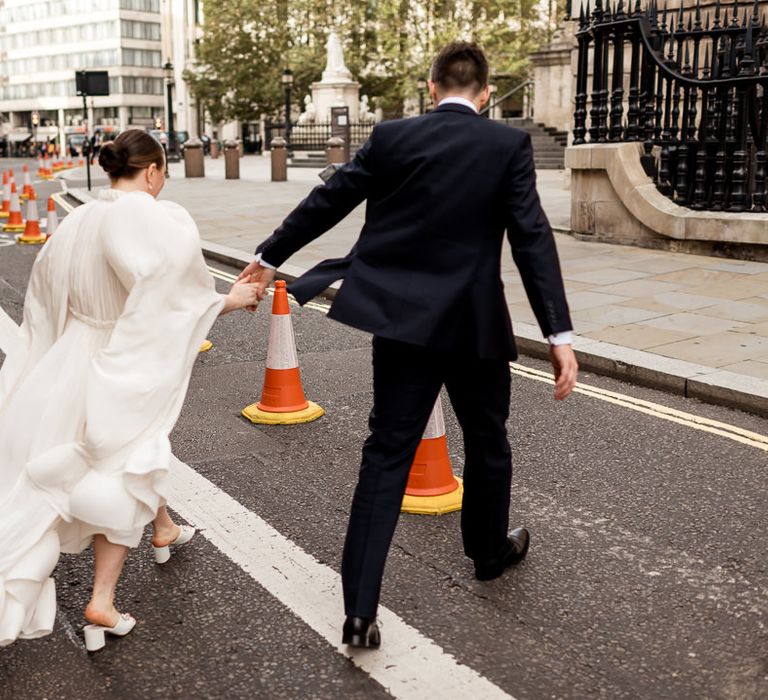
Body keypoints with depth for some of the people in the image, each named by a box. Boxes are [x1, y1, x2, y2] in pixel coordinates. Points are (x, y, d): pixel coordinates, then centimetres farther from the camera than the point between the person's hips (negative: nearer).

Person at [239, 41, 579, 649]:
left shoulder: (391, 137, 2)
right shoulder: (510, 145, -3)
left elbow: (325, 203, 6)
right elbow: (532, 239, -11)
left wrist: (270, 256, 19)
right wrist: (560, 334, -11)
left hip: (402, 320, 2)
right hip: (475, 323, -1)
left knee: (387, 454, 3)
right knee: (487, 441, 21)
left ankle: (360, 612, -1)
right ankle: (490, 550, 44)